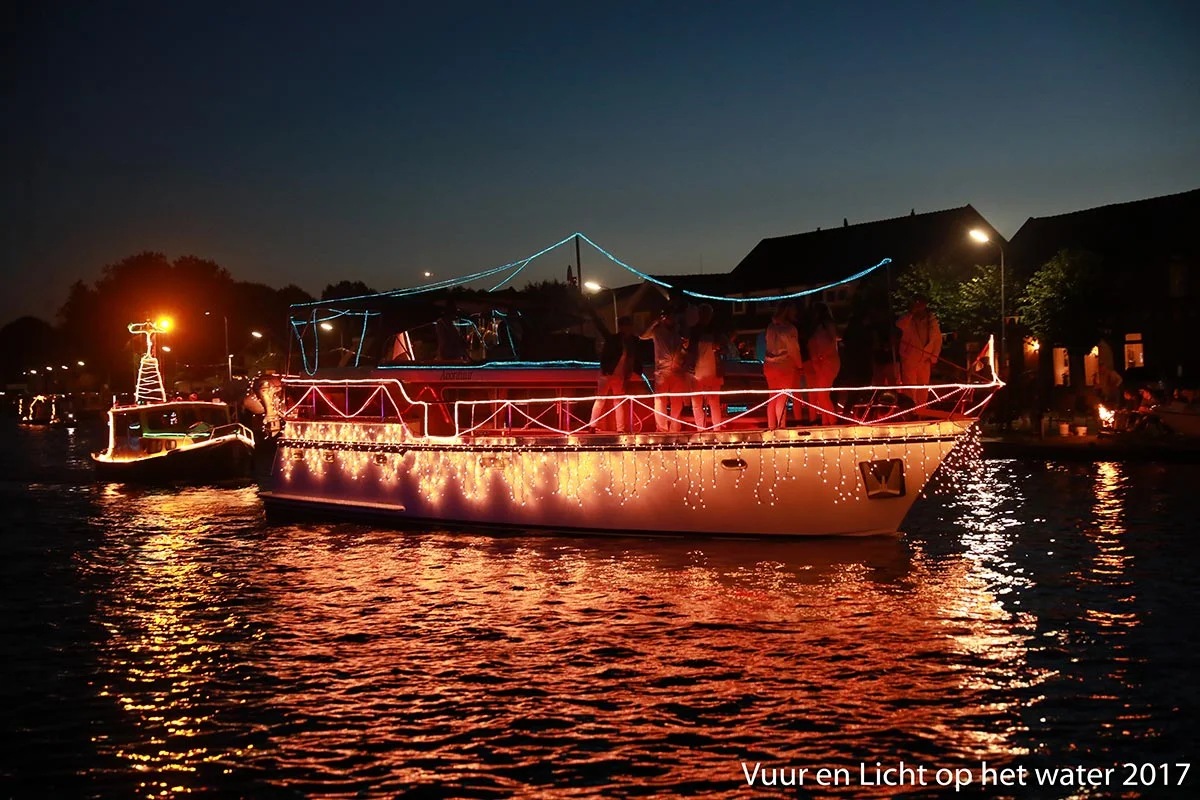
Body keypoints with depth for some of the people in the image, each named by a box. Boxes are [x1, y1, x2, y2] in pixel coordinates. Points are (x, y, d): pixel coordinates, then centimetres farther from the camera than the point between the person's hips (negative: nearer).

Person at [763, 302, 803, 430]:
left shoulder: (771, 327, 7)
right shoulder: (789, 328, -11)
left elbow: (769, 346, 10)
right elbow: (793, 350, -9)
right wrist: (799, 364, 4)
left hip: (770, 365, 6)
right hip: (785, 366, -6)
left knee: (773, 397, 11)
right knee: (782, 398, -3)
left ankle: (771, 426, 12)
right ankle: (781, 426, -4)